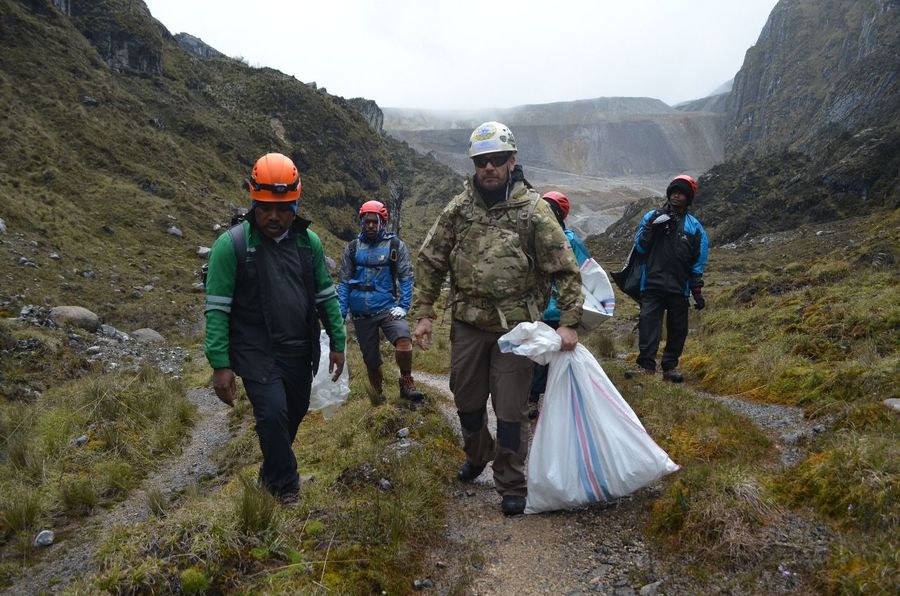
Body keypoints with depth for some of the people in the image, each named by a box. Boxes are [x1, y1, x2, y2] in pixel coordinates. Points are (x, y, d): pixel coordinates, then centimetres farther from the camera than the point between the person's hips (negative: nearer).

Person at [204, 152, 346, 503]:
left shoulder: (309, 242, 3)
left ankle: (272, 472, 40)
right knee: (273, 412, -16)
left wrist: (337, 343, 8)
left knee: (294, 413, 14)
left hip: (300, 352, 5)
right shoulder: (231, 245, -11)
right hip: (256, 353, -5)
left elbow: (326, 296, 9)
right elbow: (217, 309, -11)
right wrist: (220, 365, -14)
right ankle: (285, 486, 8)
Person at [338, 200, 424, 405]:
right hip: (361, 314, 3)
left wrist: (403, 306, -12)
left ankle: (406, 382, -10)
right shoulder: (352, 248, 7)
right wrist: (341, 312, 2)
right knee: (371, 360, 10)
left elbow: (406, 278, -1)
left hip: (387, 307, -2)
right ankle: (378, 396, 31)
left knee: (403, 338, -30)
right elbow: (344, 282, 9)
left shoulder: (396, 246, 1)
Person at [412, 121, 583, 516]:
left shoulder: (533, 210, -8)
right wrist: (423, 313, 1)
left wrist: (568, 322, -13)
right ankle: (477, 455, 47)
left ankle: (512, 486, 22)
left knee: (511, 410, 3)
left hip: (515, 328, -3)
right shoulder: (458, 209, 1)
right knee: (467, 401, 18)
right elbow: (430, 261, 6)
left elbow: (565, 269, -7)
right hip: (467, 324, 4)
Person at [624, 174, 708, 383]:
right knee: (648, 322, -10)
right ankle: (646, 365, -7)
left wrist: (697, 291, 3)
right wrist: (650, 227, -13)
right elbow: (640, 247, 2)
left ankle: (671, 366, 16)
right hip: (652, 284, -1)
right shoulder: (652, 216, 9)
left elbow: (698, 263, 8)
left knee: (677, 328, 5)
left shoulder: (694, 226, 9)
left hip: (679, 287, 1)